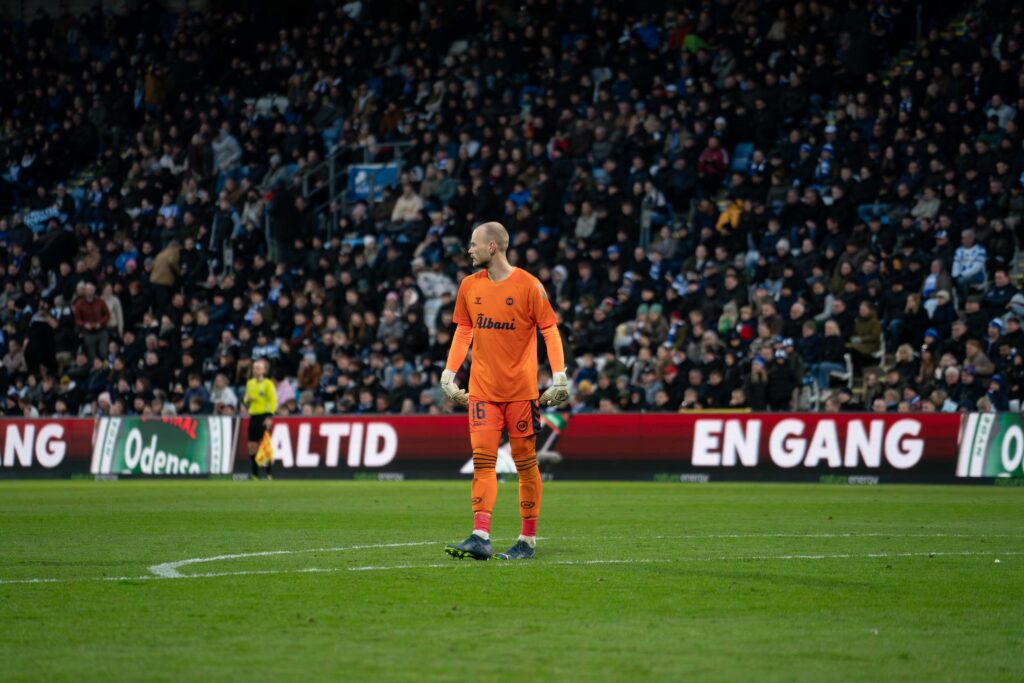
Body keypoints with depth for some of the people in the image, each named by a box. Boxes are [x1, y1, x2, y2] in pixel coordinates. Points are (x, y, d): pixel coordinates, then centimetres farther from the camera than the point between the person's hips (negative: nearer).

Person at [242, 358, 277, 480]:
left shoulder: (268, 384, -5)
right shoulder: (250, 383, 14)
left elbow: (273, 401, -10)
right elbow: (246, 399, 23)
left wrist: (269, 416, -18)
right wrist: (247, 399, -1)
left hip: (264, 416, -6)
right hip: (253, 416, 6)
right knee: (252, 446, 4)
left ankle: (268, 473, -3)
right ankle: (255, 473, 12)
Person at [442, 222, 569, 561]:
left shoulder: (528, 286, -6)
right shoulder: (470, 286, 8)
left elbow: (550, 331, -4)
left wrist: (559, 377, -13)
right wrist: (449, 375, 11)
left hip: (521, 389, -4)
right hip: (482, 389, 4)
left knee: (525, 462, 3)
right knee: (482, 460, -7)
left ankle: (528, 540, 10)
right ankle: (480, 538, -14)